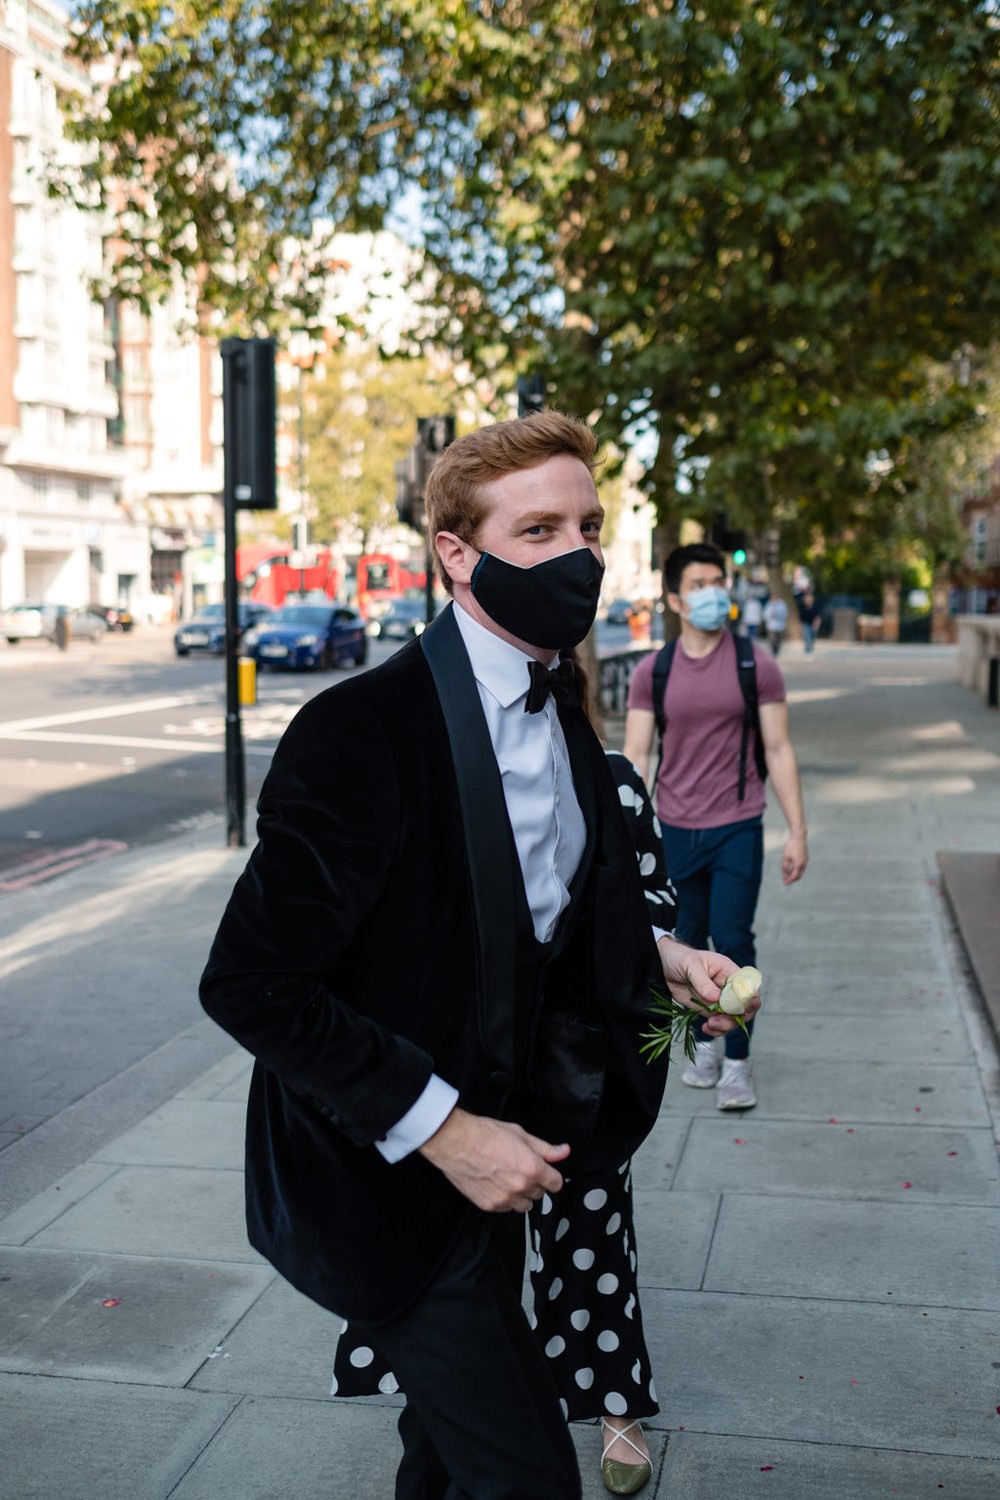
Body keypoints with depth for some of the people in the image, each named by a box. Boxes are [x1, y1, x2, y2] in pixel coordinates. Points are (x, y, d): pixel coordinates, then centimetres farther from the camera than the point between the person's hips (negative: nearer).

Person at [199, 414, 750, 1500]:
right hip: (389, 1173, -8)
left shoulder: (559, 711, 1)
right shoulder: (365, 730, -25)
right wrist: (442, 1130, -24)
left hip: (488, 1150, 8)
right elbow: (250, 985, -25)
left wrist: (662, 959, -1)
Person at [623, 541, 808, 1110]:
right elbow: (636, 757, 2)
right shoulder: (652, 672, 1)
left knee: (733, 942, -6)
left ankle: (738, 1063, 6)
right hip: (676, 829, 2)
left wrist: (798, 832, -3)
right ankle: (705, 1045, 29)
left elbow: (779, 750, 0)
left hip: (737, 828, -2)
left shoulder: (756, 666, -2)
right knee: (689, 945, 11)